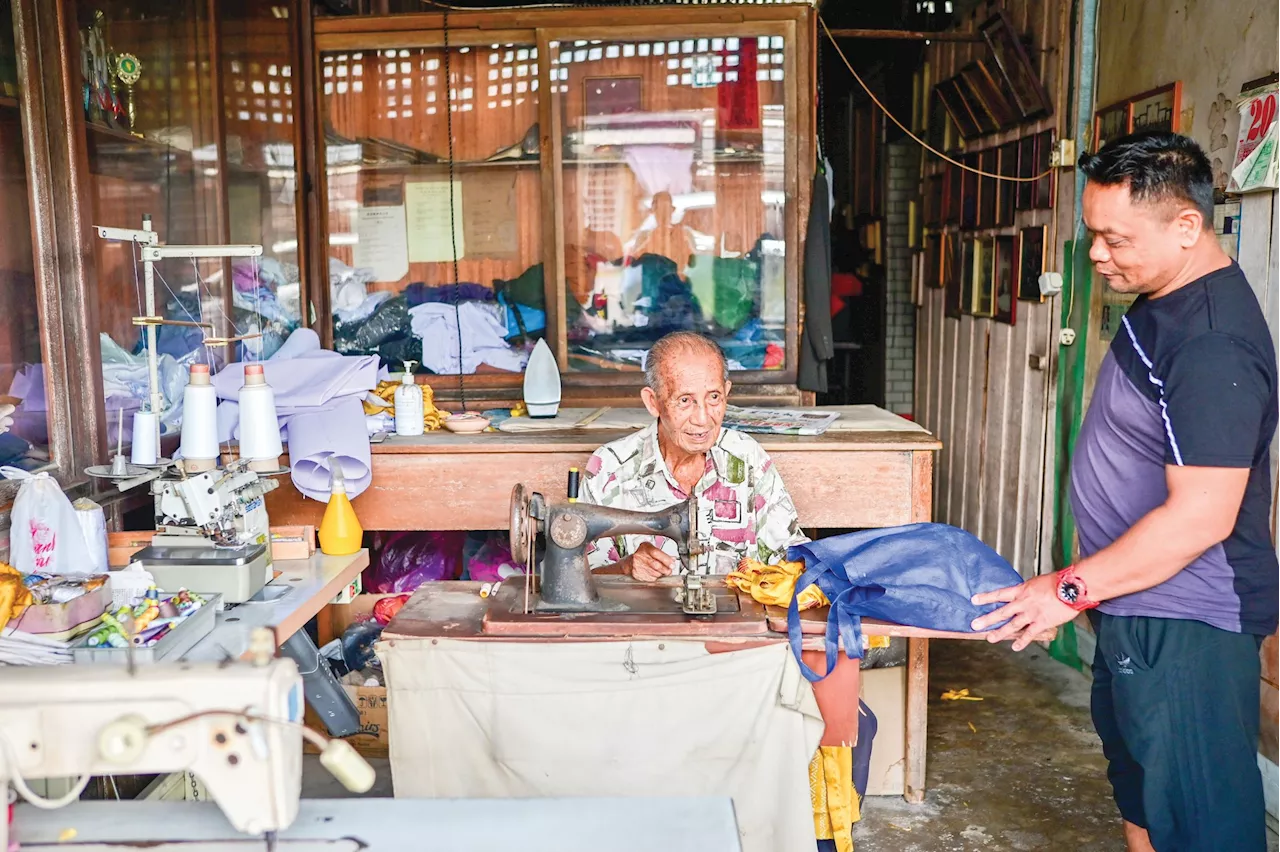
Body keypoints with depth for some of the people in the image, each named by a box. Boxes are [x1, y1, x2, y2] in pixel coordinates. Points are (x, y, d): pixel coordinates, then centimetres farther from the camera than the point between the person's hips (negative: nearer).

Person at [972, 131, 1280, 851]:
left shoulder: (1213, 345, -25)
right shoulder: (1163, 306, 6)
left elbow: (1200, 517, -28)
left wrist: (1072, 588, -20)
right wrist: (1091, 588, 19)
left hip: (1185, 629, -10)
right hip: (1136, 608, 10)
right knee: (1140, 789, 25)